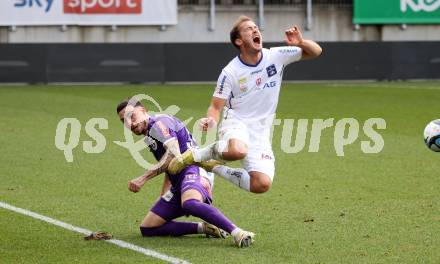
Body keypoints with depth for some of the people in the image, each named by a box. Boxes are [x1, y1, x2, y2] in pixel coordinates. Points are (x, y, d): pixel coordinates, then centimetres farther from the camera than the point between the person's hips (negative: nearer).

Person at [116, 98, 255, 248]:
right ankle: (204, 228, -4)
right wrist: (163, 195, 41)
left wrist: (143, 178, -21)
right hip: (178, 184, 11)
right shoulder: (149, 135, 26)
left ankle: (237, 232, -50)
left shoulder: (159, 122, -5)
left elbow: (174, 155, -20)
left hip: (194, 171, -11)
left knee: (189, 203, -44)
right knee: (147, 229, 2)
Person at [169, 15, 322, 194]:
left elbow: (316, 52, 4)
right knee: (237, 150, -41)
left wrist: (300, 43, -18)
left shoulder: (276, 56, -1)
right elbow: (216, 107, -2)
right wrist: (211, 121, -25)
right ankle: (197, 155, -11)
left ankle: (217, 169, 9)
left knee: (262, 185, -15)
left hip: (260, 132, 4)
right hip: (236, 124, -4)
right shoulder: (230, 72, -7)